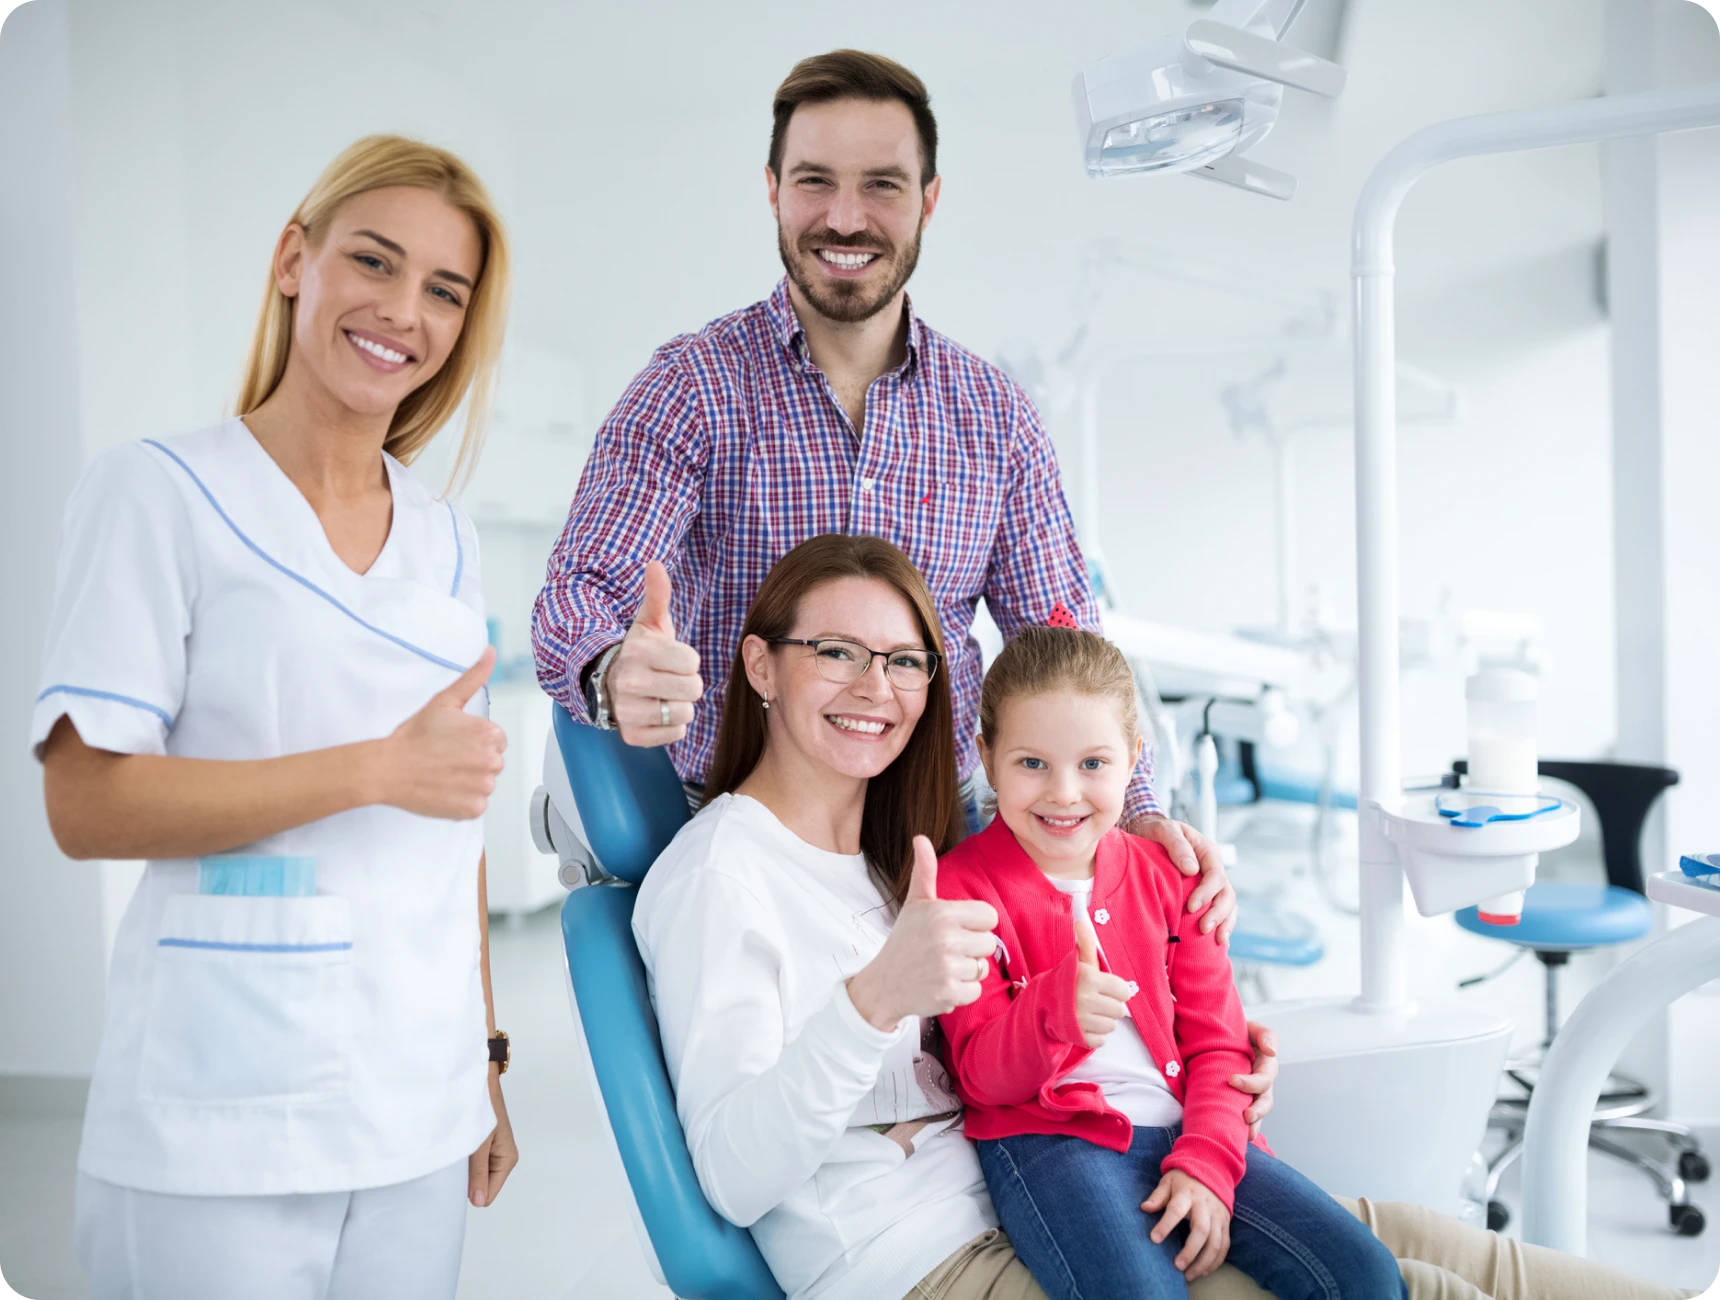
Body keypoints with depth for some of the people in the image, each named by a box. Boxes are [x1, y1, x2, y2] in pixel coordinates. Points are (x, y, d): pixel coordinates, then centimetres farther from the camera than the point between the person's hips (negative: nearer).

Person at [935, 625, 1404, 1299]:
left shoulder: (1163, 875, 12)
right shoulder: (960, 888, -2)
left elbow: (1217, 1042, 11)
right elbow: (982, 1076, -7)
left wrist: (1206, 1163, -7)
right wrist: (1055, 1011, -29)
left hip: (1180, 1129, 5)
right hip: (1046, 1138, -5)